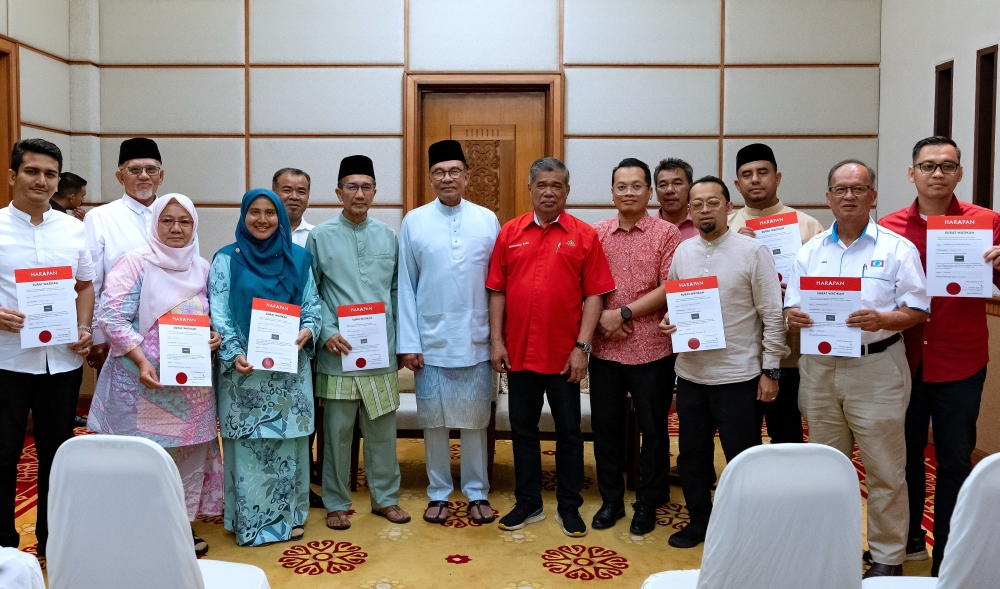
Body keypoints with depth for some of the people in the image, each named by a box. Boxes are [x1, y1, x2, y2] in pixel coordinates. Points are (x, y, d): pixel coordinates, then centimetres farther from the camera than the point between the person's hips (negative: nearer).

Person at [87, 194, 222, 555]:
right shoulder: (135, 263, -7)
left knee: (188, 456, 11)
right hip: (143, 383, -5)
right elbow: (112, 318, -13)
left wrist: (215, 337, -6)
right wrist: (142, 361, -22)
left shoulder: (202, 268, 10)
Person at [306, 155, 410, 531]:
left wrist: (399, 341, 6)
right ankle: (336, 503, 21)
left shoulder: (388, 236, 8)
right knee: (337, 431, 6)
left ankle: (385, 497, 25)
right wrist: (327, 333, -12)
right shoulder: (320, 236, 0)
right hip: (338, 351, -2)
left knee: (382, 429, 10)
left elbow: (397, 291, 11)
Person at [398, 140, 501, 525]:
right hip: (431, 342, 0)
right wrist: (408, 342, -3)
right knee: (434, 421, 9)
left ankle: (477, 493, 23)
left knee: (475, 420, 9)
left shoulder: (487, 220, 3)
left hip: (476, 341, 0)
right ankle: (439, 493, 24)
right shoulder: (414, 222, 2)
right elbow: (406, 286, 1)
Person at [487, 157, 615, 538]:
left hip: (564, 354, -2)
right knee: (522, 428, 12)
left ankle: (569, 506, 23)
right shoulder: (510, 233, 5)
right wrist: (496, 341, 0)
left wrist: (582, 347, -10)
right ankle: (528, 503, 27)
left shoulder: (584, 236, -2)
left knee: (569, 431, 9)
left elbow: (594, 295, -4)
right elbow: (497, 291, 6)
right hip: (518, 351, 2)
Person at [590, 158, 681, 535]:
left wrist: (624, 313, -14)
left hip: (651, 349, -3)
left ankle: (647, 503, 25)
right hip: (605, 348, 3)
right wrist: (601, 317, -10)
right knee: (605, 426, 11)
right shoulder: (596, 234, 7)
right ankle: (611, 500, 27)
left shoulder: (667, 234, -3)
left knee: (653, 429, 8)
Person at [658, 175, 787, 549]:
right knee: (692, 454, 14)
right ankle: (699, 520, 32)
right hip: (690, 373, 5)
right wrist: (667, 322, -4)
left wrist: (770, 370, -9)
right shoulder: (683, 252, 7)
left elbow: (772, 315, -7)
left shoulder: (753, 251, -7)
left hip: (738, 376, -4)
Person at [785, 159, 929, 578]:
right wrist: (794, 315, -13)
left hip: (876, 369, -4)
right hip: (819, 368, 4)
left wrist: (882, 319, -23)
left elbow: (917, 311, -4)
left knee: (885, 470, 2)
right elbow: (792, 308, 10)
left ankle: (888, 557, 16)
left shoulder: (897, 248, -1)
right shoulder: (811, 250, 10)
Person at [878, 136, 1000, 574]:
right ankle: (908, 540, 32)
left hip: (960, 365, -1)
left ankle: (947, 555, 22)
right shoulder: (889, 227, 1)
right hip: (904, 361, 2)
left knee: (955, 461, 7)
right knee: (906, 455, 14)